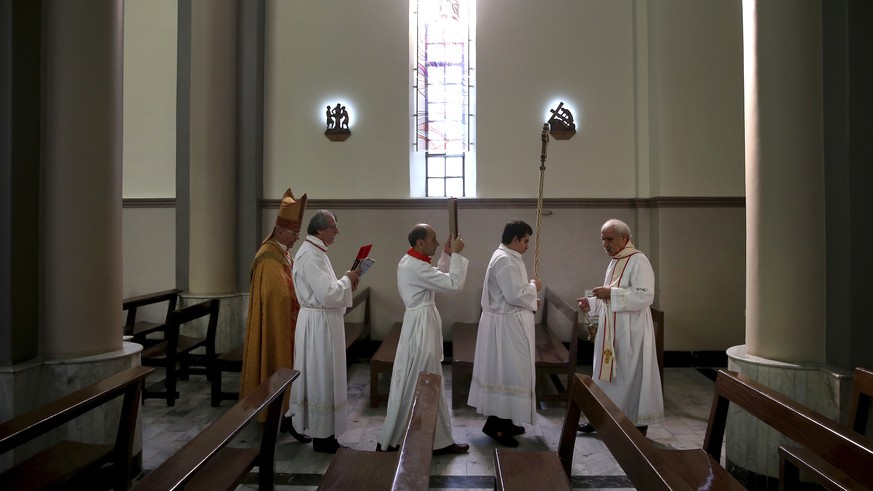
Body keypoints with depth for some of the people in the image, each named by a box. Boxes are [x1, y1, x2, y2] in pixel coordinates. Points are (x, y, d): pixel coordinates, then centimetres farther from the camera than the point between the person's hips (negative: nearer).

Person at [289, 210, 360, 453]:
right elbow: (327, 294, -25)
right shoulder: (310, 255, -20)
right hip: (318, 323, -10)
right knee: (321, 378, 0)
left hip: (324, 322, 10)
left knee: (324, 377, 15)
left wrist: (345, 284, 6)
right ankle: (322, 435, 13)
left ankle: (323, 432, 26)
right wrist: (347, 279, -10)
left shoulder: (316, 251, 13)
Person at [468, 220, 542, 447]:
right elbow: (515, 295, -24)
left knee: (505, 371, 16)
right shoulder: (504, 260, -20)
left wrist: (530, 300, 9)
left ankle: (502, 420, 25)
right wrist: (533, 287, -8)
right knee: (506, 373, -3)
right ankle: (496, 423, 7)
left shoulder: (506, 257, 14)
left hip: (509, 324, 11)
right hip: (506, 326, -11)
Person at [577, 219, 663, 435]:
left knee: (632, 376, 2)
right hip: (611, 330, 9)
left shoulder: (638, 261, -13)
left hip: (630, 331, -9)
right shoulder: (615, 262, 14)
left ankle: (639, 424, 16)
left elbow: (645, 295, -23)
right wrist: (592, 302, 7)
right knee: (607, 372, 14)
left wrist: (611, 293, -25)